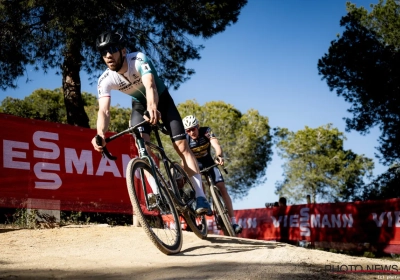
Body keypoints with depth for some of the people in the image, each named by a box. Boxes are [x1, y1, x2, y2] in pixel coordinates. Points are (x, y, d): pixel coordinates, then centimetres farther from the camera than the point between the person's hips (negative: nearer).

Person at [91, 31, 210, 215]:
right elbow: (104, 111, -37)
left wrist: (153, 107, -75)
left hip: (161, 99, -3)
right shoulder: (105, 80, -26)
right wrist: (100, 134, -59)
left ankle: (200, 196, -16)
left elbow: (150, 86, -53)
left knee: (181, 145, -14)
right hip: (140, 105, 3)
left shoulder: (139, 60, -36)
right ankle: (157, 192, -17)